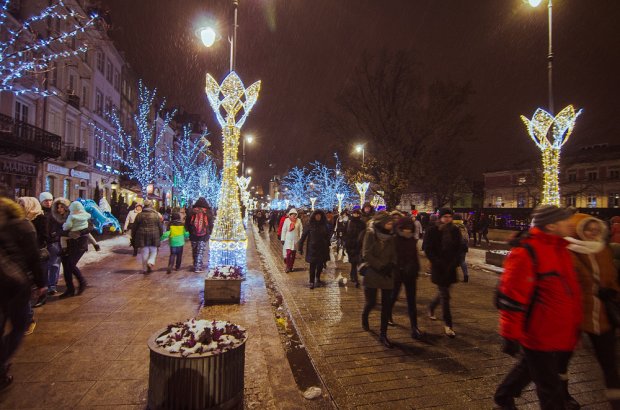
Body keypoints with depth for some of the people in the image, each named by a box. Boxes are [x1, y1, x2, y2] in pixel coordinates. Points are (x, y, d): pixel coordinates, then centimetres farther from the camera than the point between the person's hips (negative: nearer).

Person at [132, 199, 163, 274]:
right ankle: (150, 262, -14)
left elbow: (135, 227, 7)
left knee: (144, 252, 8)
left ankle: (145, 269, 14)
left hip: (142, 236, 1)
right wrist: (160, 234, 17)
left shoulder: (139, 215, 2)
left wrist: (133, 237, 16)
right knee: (153, 252, 11)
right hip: (154, 236, -1)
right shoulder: (156, 215, -1)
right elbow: (160, 227, 4)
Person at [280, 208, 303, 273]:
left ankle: (291, 267, 21)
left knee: (293, 254, 9)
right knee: (288, 253, -11)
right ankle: (288, 267, 3)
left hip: (295, 240, 2)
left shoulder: (298, 221, -1)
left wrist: (301, 239, -1)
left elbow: (300, 230, 4)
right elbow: (283, 230, -1)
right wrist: (282, 239, -2)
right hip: (288, 239, -2)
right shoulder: (287, 220, -5)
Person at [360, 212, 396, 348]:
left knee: (387, 304, 3)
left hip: (387, 274, 5)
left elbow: (393, 254, 11)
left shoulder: (390, 236, 7)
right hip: (372, 273, -5)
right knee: (371, 302, -2)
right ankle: (364, 316, 34)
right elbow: (366, 254, -14)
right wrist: (381, 266, -17)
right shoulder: (371, 233, -9)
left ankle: (383, 334, 17)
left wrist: (391, 265, -8)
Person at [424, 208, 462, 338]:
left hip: (450, 268, 5)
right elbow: (428, 250, -8)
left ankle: (431, 307, 46)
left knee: (443, 293, 18)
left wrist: (454, 263, -8)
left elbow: (459, 249, 5)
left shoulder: (455, 231, 2)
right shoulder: (432, 231, -9)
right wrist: (438, 263, -15)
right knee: (445, 295, -3)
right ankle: (447, 324, 9)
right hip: (438, 268, -4)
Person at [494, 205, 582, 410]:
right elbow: (511, 297, -23)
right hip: (538, 335, -9)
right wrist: (510, 335, -19)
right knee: (549, 386, 8)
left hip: (559, 333, 9)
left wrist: (575, 321, 25)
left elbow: (569, 285, 20)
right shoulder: (525, 253, -24)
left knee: (532, 366, 26)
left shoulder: (560, 247, 6)